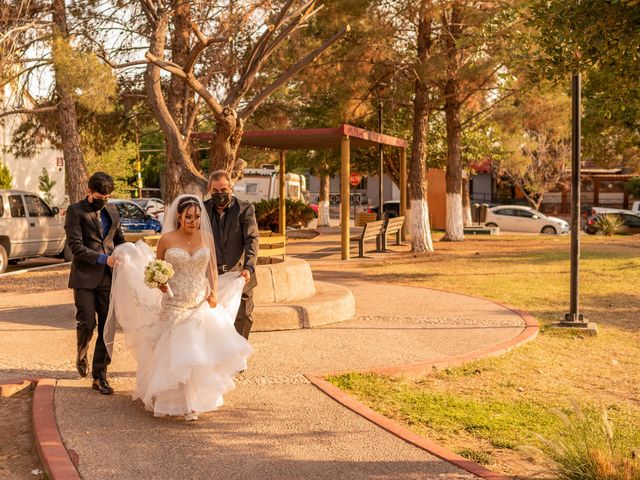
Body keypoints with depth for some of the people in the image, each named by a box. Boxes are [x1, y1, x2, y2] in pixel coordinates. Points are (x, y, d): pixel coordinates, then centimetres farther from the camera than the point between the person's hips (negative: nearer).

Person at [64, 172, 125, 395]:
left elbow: (119, 239, 26)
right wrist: (102, 258, -17)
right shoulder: (76, 211, -2)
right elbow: (75, 245, -11)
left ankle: (99, 376, 9)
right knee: (87, 324, -8)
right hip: (85, 277, -4)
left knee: (107, 327, 0)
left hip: (108, 277, 4)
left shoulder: (112, 211, 15)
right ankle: (81, 354, 26)